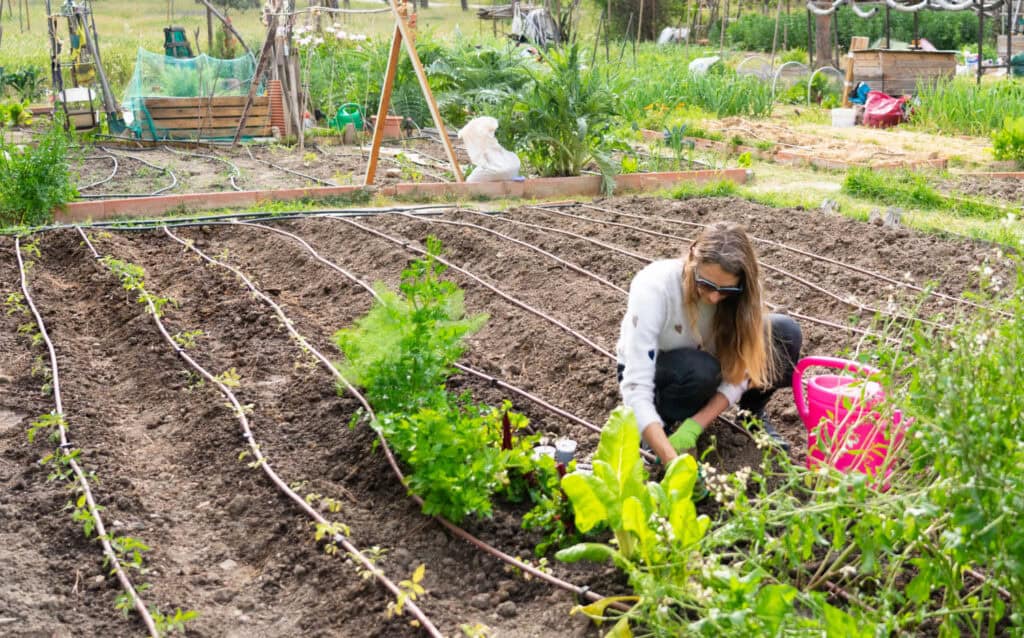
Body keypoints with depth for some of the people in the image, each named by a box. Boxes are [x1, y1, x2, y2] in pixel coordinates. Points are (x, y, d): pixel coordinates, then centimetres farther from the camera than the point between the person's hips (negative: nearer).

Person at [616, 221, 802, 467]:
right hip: (647, 370, -4)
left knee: (785, 333, -20)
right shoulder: (653, 288, -36)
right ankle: (665, 425, -10)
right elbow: (636, 389, -40)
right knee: (700, 370, -39)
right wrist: (672, 461, -51)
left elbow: (739, 371, -21)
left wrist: (694, 426, -36)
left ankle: (753, 414, 3)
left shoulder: (738, 291, -24)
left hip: (701, 358, 4)